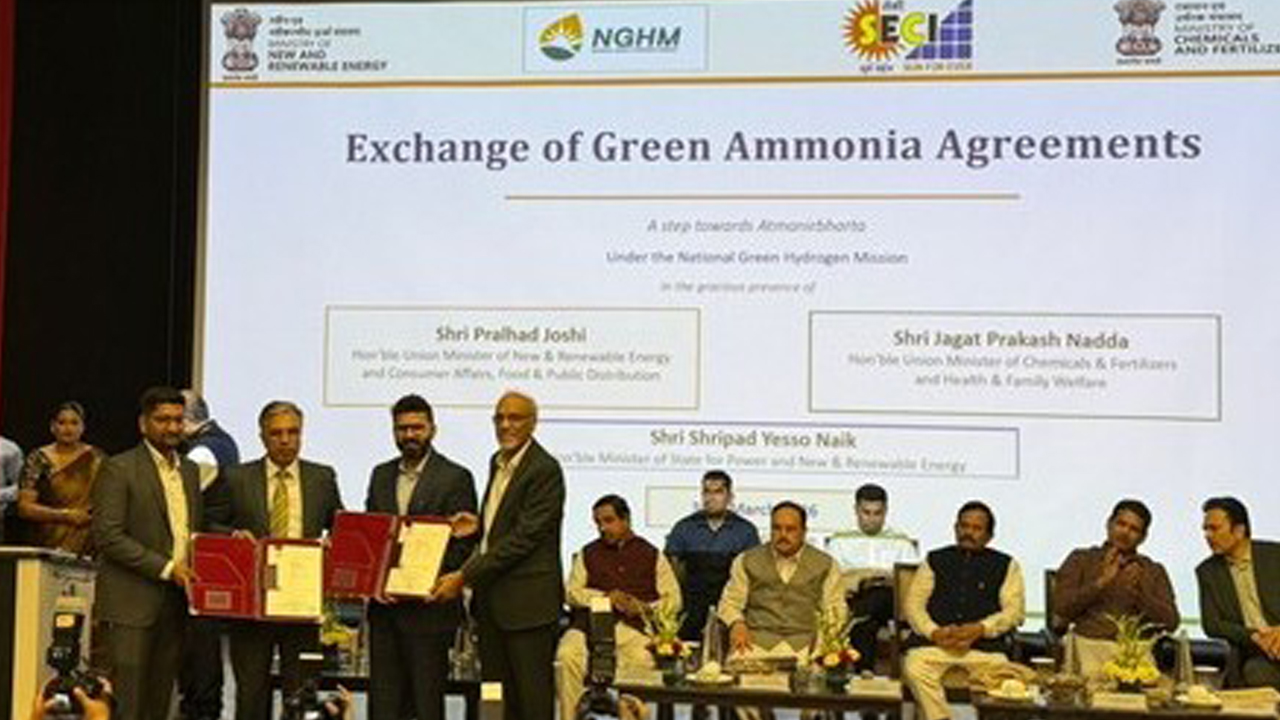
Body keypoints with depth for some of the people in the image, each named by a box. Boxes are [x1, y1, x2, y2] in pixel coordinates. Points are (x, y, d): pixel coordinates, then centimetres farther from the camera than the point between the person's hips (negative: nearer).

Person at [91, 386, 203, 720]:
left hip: (176, 602, 6)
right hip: (132, 602, -6)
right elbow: (107, 536, -13)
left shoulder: (190, 470, 16)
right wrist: (165, 567, -16)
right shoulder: (119, 468, -5)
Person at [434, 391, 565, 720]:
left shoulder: (545, 470, -14)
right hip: (491, 598, 8)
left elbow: (525, 537, -19)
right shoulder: (497, 462, 14)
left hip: (526, 600, -8)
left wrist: (464, 576, -20)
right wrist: (479, 524, 2)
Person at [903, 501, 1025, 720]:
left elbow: (1015, 610, 7)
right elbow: (913, 603, 13)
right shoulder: (935, 560, 22)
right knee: (914, 668, -31)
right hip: (934, 642, 1)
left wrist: (980, 629, -10)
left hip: (985, 645, -1)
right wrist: (934, 632, -6)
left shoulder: (1005, 566, 18)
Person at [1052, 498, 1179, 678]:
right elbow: (1061, 609, -1)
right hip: (1089, 647, -1)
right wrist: (1101, 582, -9)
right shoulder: (1080, 560, 12)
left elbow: (1171, 623, 4)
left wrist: (1138, 592, -9)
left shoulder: (1154, 571, 16)